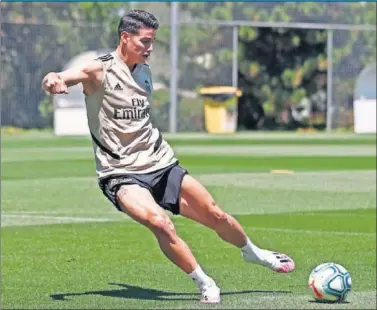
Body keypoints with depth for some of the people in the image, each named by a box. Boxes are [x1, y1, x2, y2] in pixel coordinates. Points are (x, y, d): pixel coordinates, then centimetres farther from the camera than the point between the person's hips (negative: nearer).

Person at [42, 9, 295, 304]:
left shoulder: (144, 72, 11)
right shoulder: (100, 70, -11)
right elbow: (55, 80, -28)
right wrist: (54, 81, -51)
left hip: (161, 165, 6)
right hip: (122, 175, -6)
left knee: (215, 214, 8)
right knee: (160, 221, -32)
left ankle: (253, 252, 37)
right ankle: (205, 284, -17)